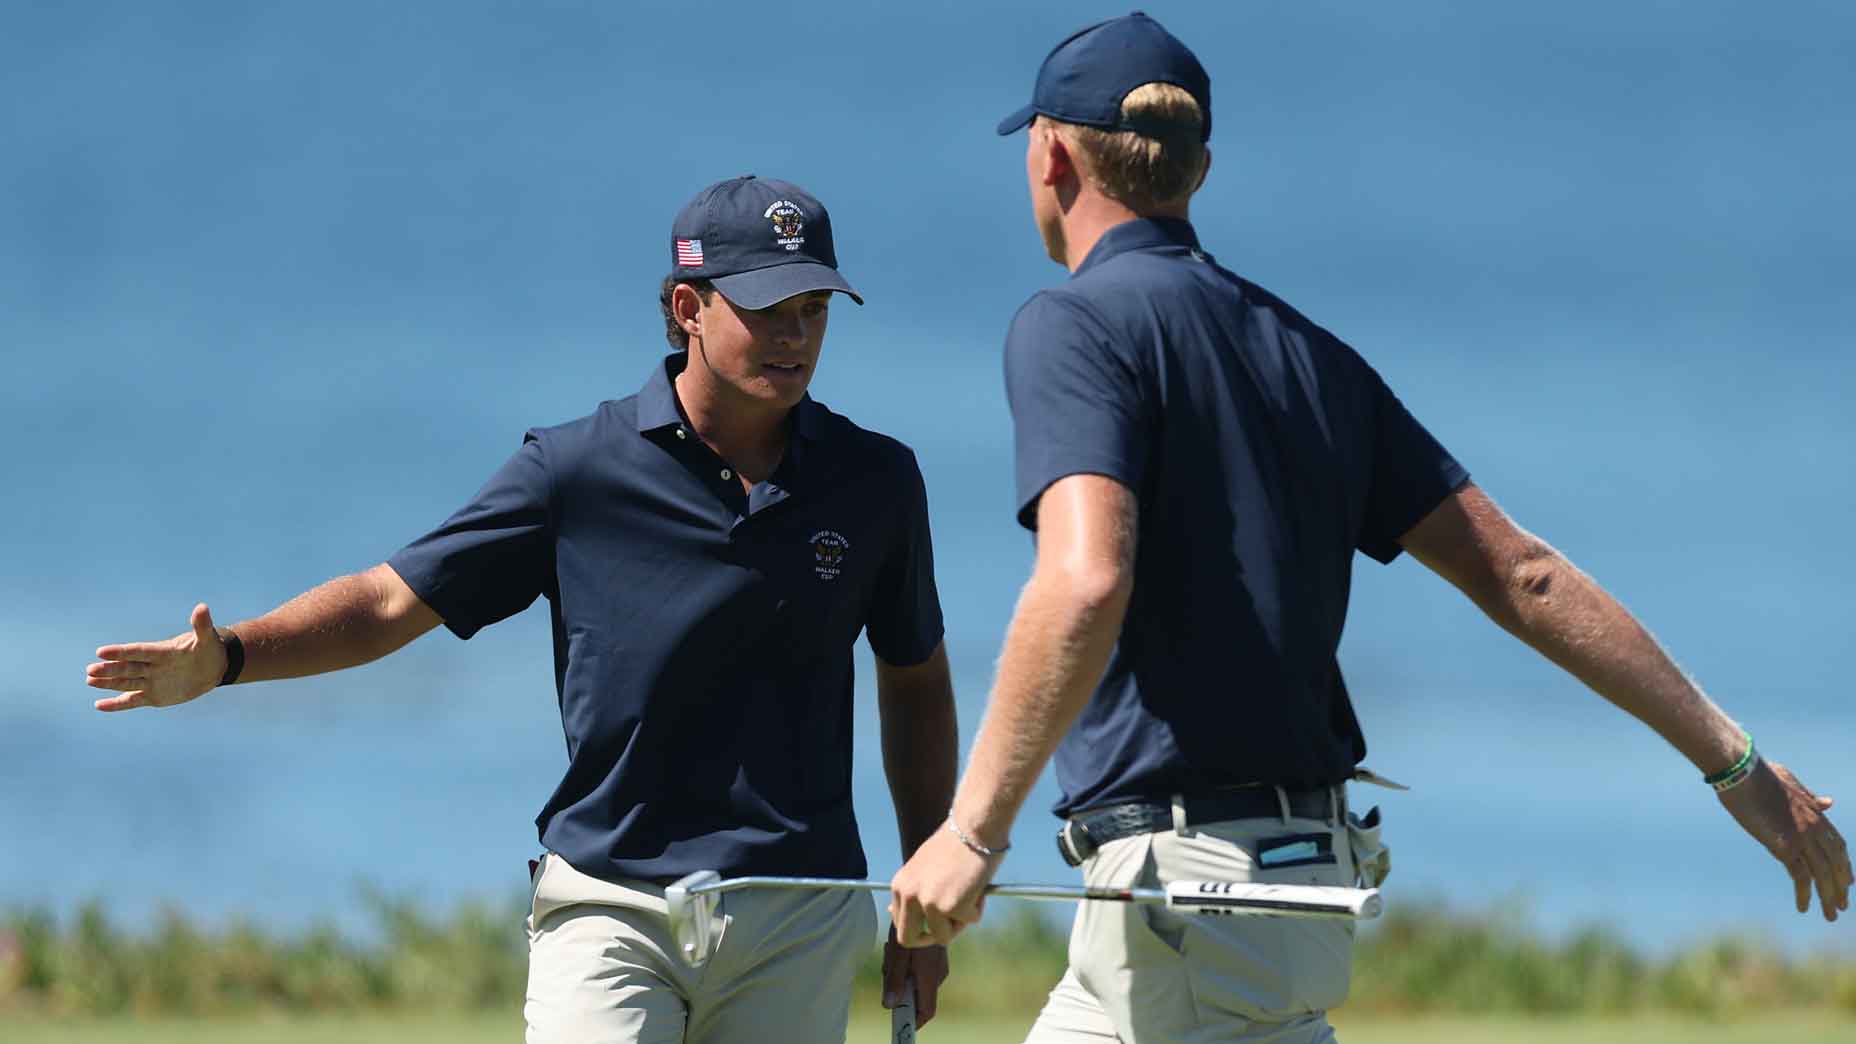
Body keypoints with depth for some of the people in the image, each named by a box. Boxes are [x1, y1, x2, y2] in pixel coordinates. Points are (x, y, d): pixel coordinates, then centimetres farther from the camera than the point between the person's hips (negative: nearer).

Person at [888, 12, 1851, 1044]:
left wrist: (973, 831, -22)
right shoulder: (1303, 350, 16)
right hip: (1312, 855, 9)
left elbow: (1086, 584, -25)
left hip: (1189, 880, -9)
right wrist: (1734, 760, 14)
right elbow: (1522, 574, 12)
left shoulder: (1076, 326, -8)